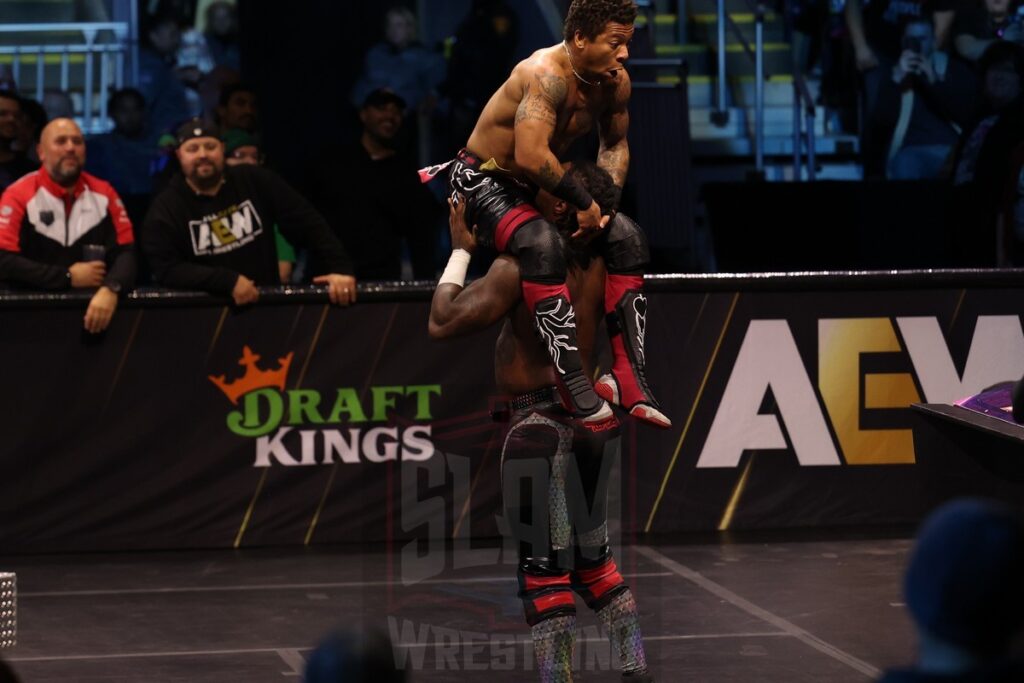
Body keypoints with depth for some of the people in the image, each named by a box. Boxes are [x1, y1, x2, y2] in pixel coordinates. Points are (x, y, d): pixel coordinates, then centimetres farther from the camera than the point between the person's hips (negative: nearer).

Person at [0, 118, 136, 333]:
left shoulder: (104, 194, 7)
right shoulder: (19, 196, -3)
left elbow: (126, 253, -1)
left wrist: (110, 290, -22)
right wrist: (68, 277, -11)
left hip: (95, 301, 2)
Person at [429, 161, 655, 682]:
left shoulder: (520, 267, -18)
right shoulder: (597, 265, 1)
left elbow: (442, 323, -16)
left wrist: (460, 250, -4)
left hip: (541, 422, -7)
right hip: (591, 420, 7)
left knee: (544, 568, 0)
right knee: (593, 558, 20)